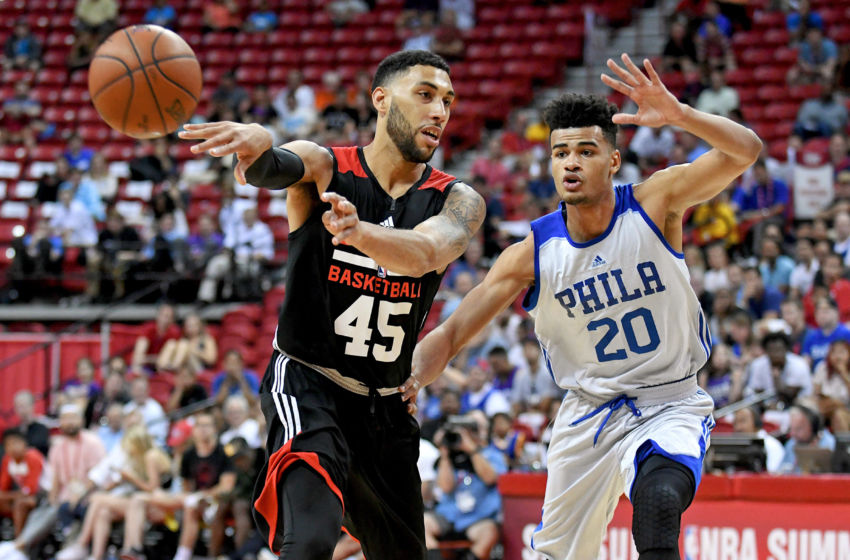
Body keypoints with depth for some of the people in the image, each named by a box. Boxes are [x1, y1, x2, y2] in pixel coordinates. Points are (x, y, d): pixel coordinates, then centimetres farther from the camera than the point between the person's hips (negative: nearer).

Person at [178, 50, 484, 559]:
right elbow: (276, 167, -32)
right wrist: (255, 143, -59)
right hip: (308, 383, -5)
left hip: (386, 404, 5)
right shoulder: (324, 167, -7)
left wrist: (360, 231, -49)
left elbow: (424, 254, -26)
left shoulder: (458, 201, -2)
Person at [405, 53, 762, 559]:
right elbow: (452, 333, -8)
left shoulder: (653, 204, -13)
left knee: (659, 499, -37)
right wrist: (411, 378, -29)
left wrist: (678, 114, -43)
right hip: (590, 413, 3)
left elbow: (746, 151, -25)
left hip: (671, 406, -3)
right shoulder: (533, 253, -9)